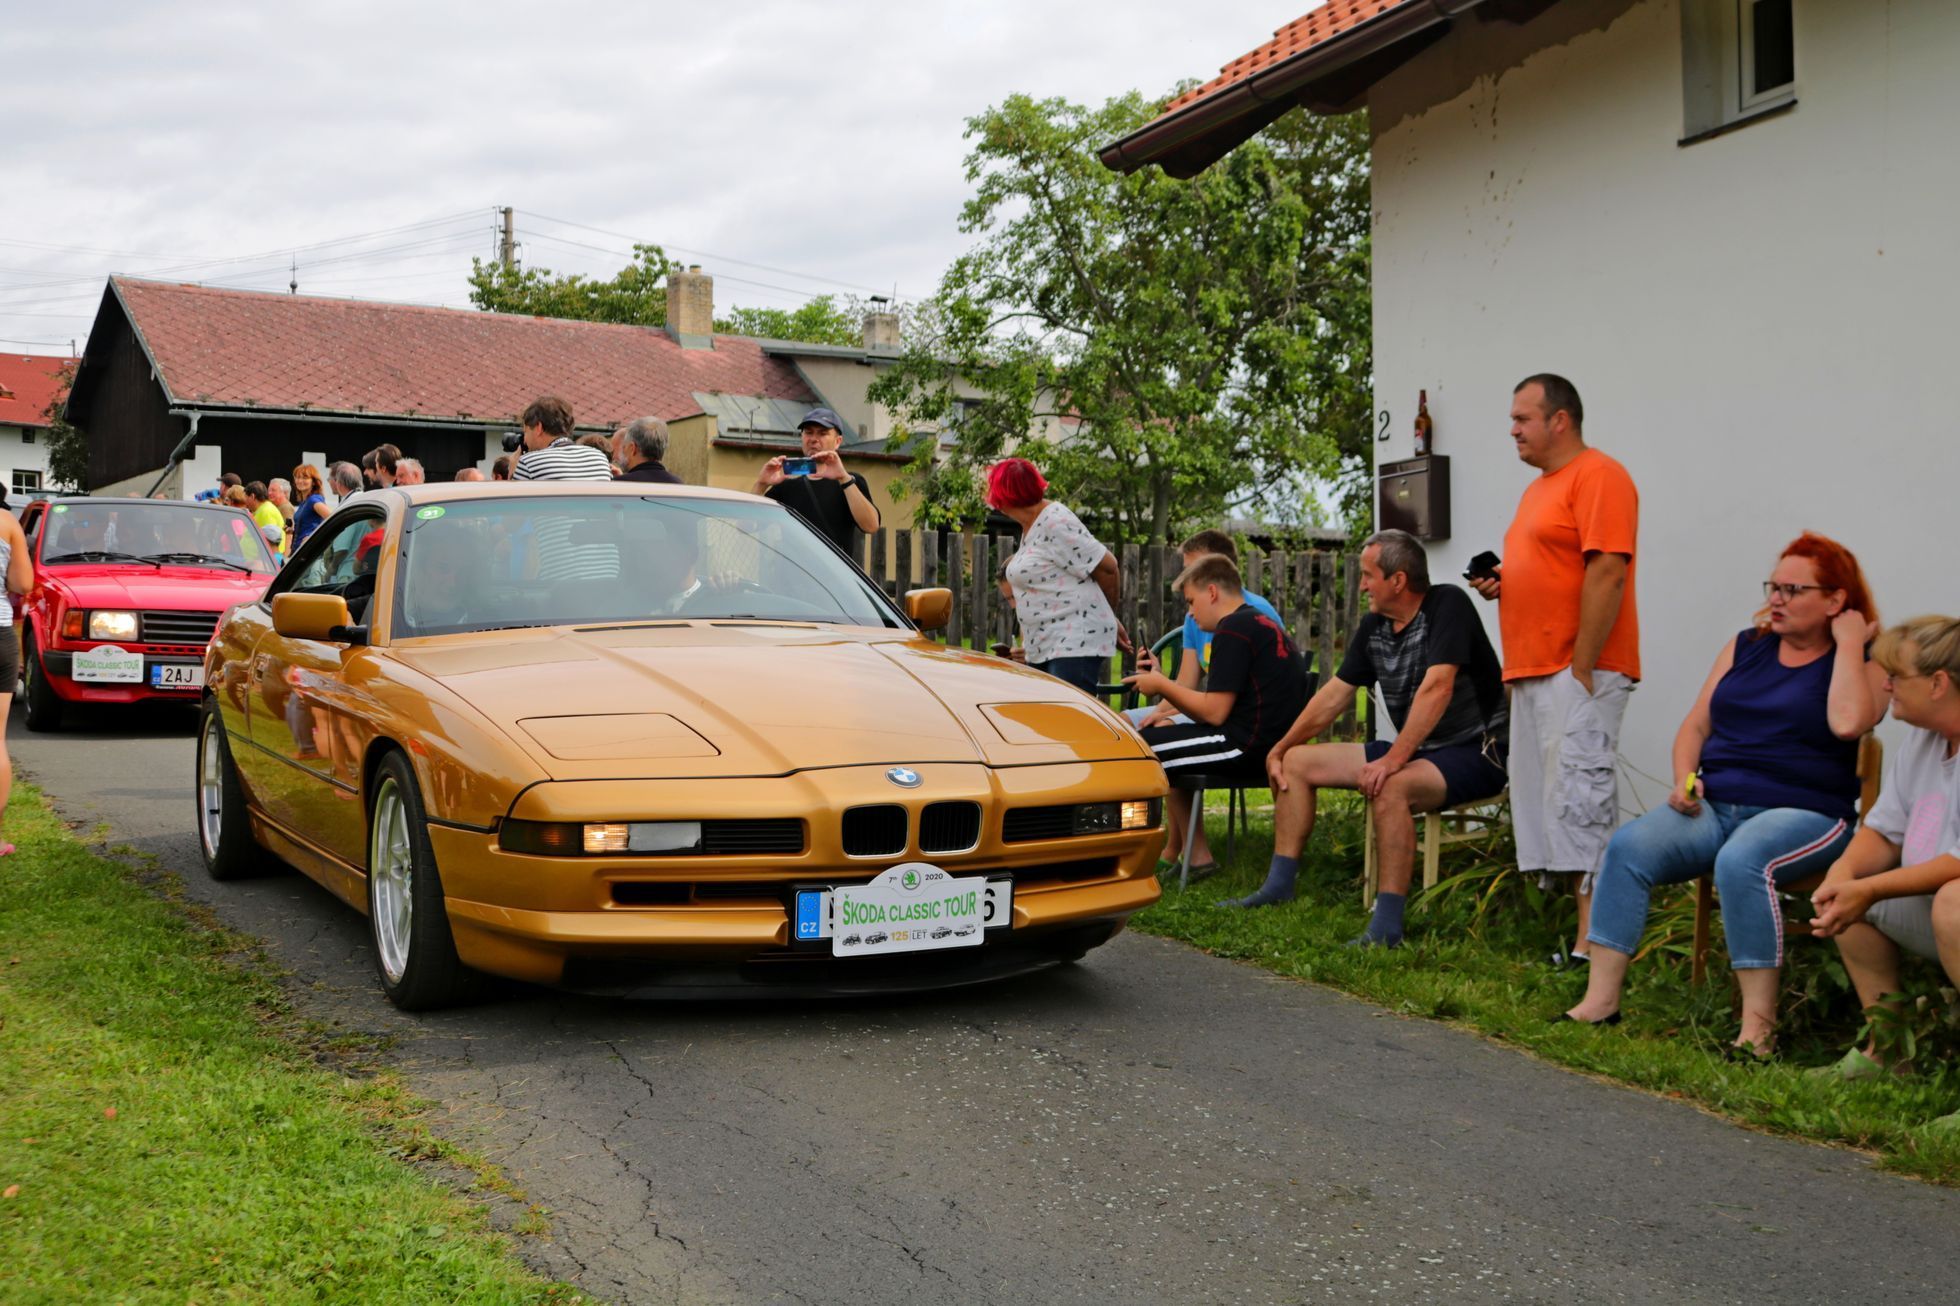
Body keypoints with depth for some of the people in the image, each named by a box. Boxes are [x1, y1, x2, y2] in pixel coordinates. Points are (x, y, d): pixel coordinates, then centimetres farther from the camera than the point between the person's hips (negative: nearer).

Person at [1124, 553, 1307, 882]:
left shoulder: (1233, 630, -11)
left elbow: (1214, 712, -16)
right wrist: (1164, 686, 12)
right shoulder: (1261, 623, 21)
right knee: (1167, 732, 26)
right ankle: (1175, 853, 21)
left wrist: (1162, 685, -4)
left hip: (1247, 746, -11)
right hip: (1271, 742, 11)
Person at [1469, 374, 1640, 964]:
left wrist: (1582, 669, -20)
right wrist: (1502, 581, 9)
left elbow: (1607, 572, -17)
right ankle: (1581, 928, 10)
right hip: (1532, 672, 10)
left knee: (1579, 802, -13)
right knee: (1543, 801, 7)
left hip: (1576, 672, -10)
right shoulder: (1539, 488, 22)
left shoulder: (1598, 476, -9)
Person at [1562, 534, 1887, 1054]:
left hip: (1803, 812, -5)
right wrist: (1684, 778, -1)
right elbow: (1696, 724, 17)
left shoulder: (1863, 664, 3)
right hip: (1713, 806, 5)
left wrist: (1848, 644, -10)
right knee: (1628, 847, -21)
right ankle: (1601, 1000, -24)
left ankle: (1758, 1025, -32)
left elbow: (1848, 722, -20)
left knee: (1740, 862, -37)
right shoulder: (1746, 647, 18)